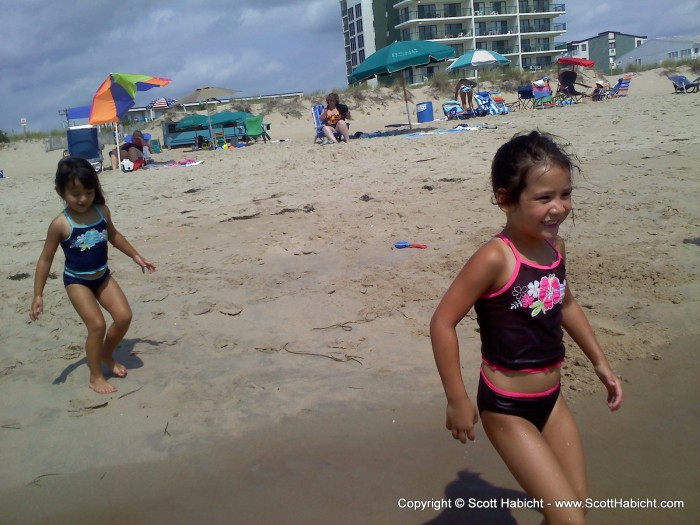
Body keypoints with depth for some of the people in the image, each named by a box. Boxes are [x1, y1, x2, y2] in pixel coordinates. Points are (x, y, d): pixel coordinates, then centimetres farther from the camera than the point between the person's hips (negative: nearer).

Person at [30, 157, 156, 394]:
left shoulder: (102, 212, -7)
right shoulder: (60, 224, -20)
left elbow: (114, 236, 13)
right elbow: (46, 259, -12)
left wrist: (136, 256, 17)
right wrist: (38, 295, -11)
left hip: (102, 276, 5)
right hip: (77, 281, -5)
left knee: (124, 316, -3)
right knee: (97, 325, -12)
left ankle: (106, 355, 26)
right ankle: (96, 377, 7)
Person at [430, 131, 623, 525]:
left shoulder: (556, 246, -3)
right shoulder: (495, 259, -26)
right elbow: (443, 322, -23)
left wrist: (600, 362, 18)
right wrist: (458, 400, -18)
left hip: (552, 399, 7)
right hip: (506, 409, -7)